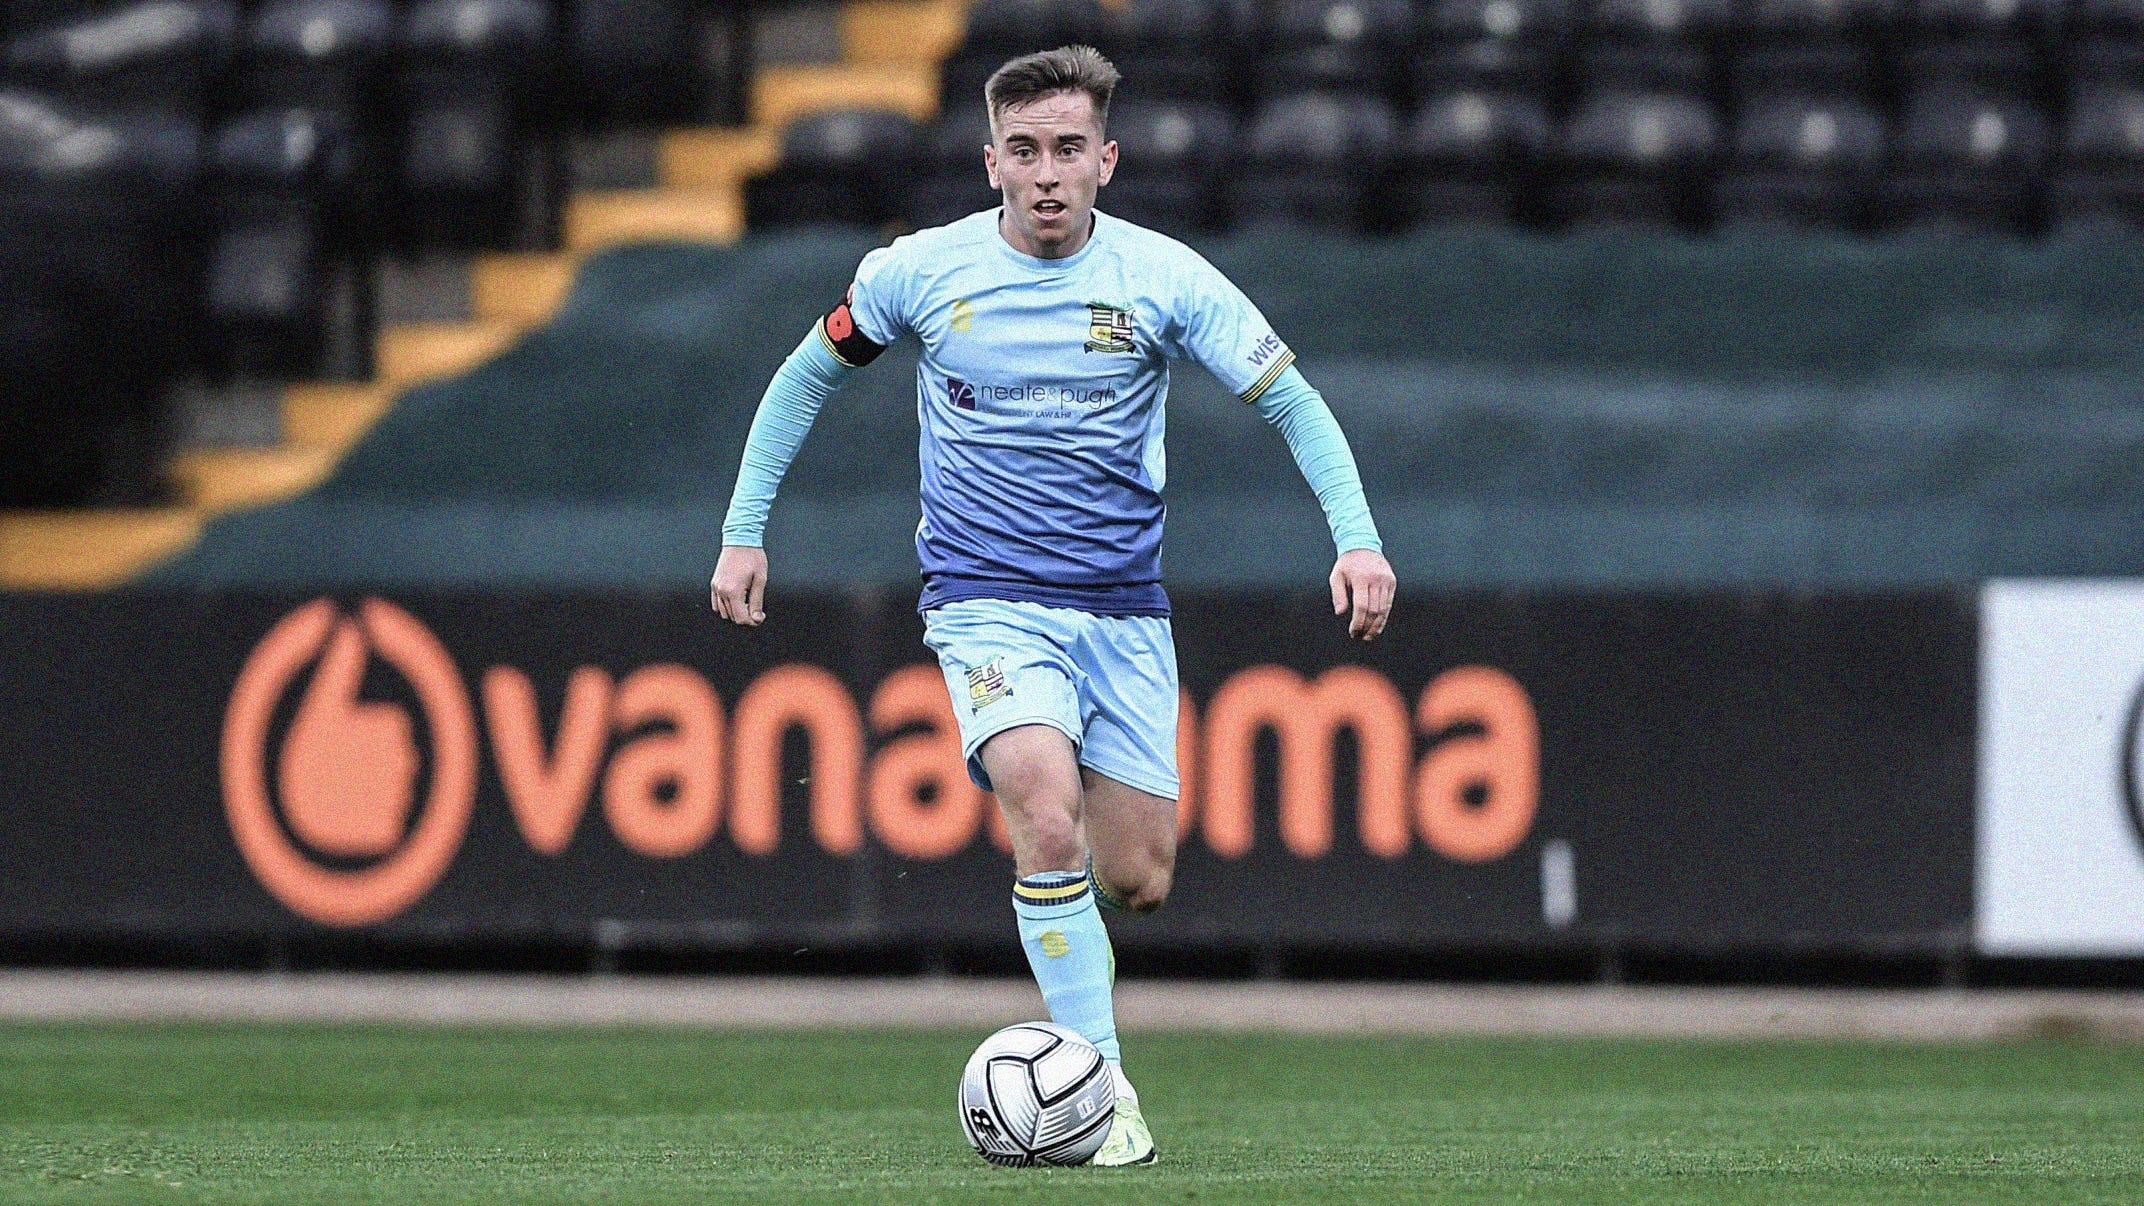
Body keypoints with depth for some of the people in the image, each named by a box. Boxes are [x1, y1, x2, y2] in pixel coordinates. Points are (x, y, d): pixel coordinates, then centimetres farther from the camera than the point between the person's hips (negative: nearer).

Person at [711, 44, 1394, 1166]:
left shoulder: (1163, 277, -5)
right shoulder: (921, 272, -4)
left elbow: (1292, 402, 0)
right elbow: (806, 378, 12)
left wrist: (1356, 538, -14)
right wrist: (744, 531, 9)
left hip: (1123, 610, 2)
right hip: (986, 600, -2)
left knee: (1135, 882, 1)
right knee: (1049, 818, -27)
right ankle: (1099, 1080, -20)